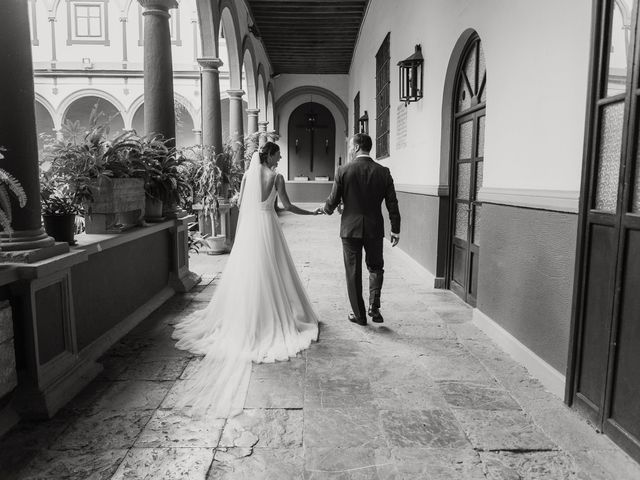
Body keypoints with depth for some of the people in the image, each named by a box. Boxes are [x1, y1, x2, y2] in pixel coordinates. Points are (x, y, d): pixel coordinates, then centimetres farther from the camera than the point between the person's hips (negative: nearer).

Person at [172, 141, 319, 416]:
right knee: (270, 272, 4)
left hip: (248, 224, 4)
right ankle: (271, 318, 9)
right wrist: (314, 212, 8)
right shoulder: (276, 177, -5)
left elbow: (240, 202, 9)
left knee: (244, 271, 9)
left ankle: (240, 319, 14)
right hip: (267, 224, -4)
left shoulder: (248, 174, 6)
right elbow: (287, 206, -3)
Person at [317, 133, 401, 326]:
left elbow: (333, 201, -4)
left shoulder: (343, 170, -8)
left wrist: (325, 209, 19)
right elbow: (392, 203, -1)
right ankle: (374, 306, 7)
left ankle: (359, 315, 17)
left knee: (353, 272, 10)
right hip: (375, 229, 2)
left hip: (350, 228, -2)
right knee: (375, 268, 20)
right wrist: (395, 230, 7)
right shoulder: (383, 172, -2)